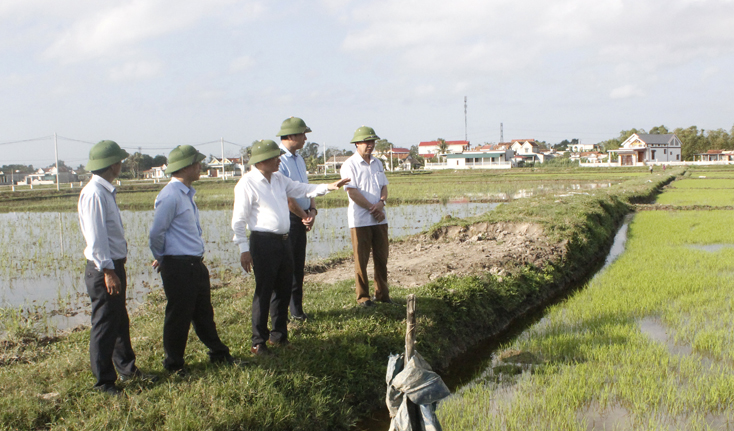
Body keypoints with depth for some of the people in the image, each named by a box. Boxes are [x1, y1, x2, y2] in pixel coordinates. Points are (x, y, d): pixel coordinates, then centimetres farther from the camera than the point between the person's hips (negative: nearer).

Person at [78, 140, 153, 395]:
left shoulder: (106, 191, 13)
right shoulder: (94, 194, -18)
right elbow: (96, 238, -22)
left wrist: (117, 267, 18)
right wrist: (108, 271, -22)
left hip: (114, 266, 10)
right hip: (103, 269, -10)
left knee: (120, 322, 20)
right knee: (104, 326, -1)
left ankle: (127, 368, 33)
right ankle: (103, 382, 8)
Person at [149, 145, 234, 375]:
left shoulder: (187, 193, 14)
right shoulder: (170, 196, -18)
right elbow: (156, 233, -16)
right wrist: (162, 259, 0)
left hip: (195, 264, 9)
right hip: (178, 266, -9)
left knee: (204, 312, 18)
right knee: (179, 315, 3)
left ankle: (218, 353, 30)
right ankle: (174, 364, 17)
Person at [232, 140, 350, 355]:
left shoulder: (279, 179, 12)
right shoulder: (247, 183, -11)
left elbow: (301, 189, 18)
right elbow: (239, 219, -11)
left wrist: (330, 187, 6)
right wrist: (244, 249, -14)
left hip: (283, 240, 8)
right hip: (263, 242, -8)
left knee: (284, 289, 14)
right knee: (263, 292, -2)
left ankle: (278, 335, 29)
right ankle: (258, 342, 9)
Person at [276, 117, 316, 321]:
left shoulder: (299, 159, 15)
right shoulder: (278, 160, -16)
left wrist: (312, 210, 0)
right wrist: (305, 216, -9)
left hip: (301, 219, 9)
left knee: (298, 265, 13)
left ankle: (296, 310, 23)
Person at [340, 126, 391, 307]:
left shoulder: (377, 163, 16)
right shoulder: (350, 165, -5)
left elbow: (384, 186, 13)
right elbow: (352, 192, -12)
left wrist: (381, 203, -8)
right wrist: (372, 209, -14)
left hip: (380, 218, 6)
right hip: (360, 219, -6)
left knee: (382, 257, 8)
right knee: (361, 260, 0)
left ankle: (382, 293, 19)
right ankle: (363, 296, 9)